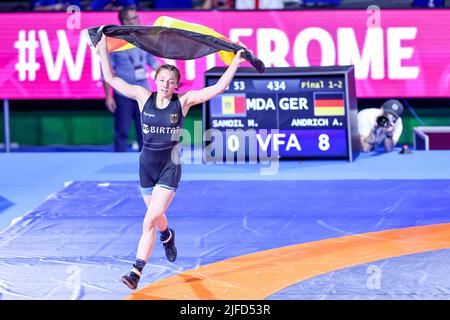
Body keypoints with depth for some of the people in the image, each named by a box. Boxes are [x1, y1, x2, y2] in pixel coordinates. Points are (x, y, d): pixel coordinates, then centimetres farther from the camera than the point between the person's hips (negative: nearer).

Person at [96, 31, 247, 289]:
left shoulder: (183, 102, -8)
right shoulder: (144, 97, -4)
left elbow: (218, 88, -12)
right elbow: (111, 79, -2)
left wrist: (235, 63, -16)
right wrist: (103, 50, -5)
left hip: (170, 167, -3)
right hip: (147, 164, 3)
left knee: (150, 221, -15)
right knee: (156, 216, 22)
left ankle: (137, 272, -15)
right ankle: (167, 236, 59)